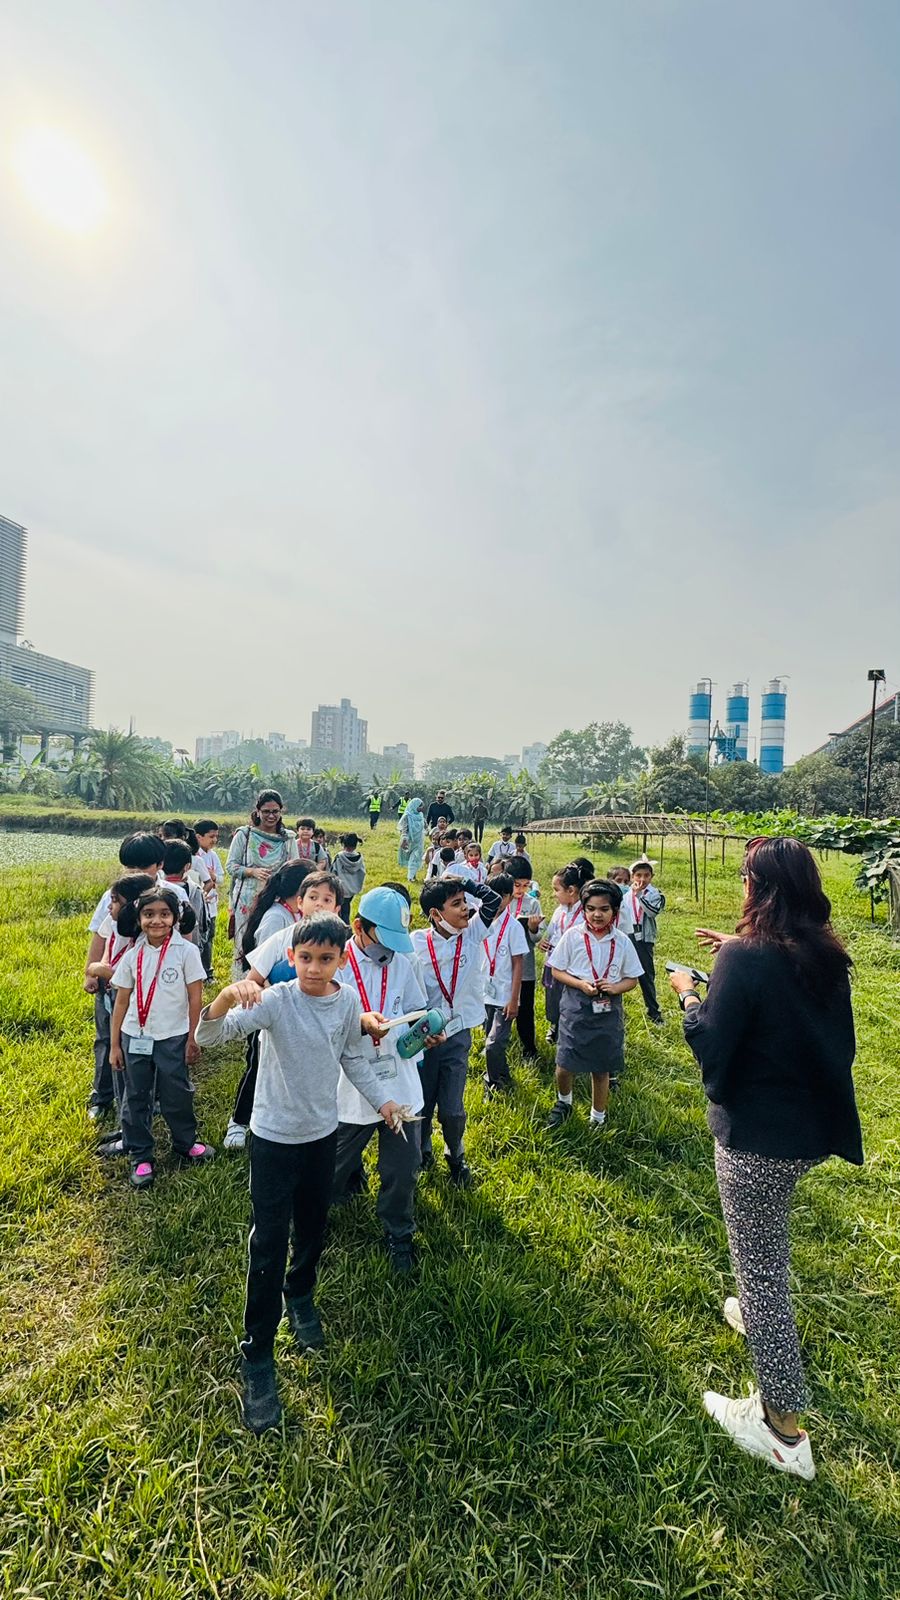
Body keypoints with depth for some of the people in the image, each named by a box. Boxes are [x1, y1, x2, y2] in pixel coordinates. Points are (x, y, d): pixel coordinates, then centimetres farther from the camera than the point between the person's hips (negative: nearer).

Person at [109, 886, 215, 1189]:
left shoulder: (186, 951, -12)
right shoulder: (133, 955, -3)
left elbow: (195, 998, -7)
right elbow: (121, 1001, 3)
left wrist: (192, 1039, -5)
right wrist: (114, 1045, 4)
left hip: (172, 1038, -2)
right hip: (135, 1037, 3)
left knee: (176, 1095, 12)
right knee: (136, 1098, 13)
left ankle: (186, 1143, 36)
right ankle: (140, 1156, 31)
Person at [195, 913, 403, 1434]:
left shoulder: (348, 1001, -10)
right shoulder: (275, 1000, -24)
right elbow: (211, 1036, -35)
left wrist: (382, 1099, 5)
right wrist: (227, 997, -55)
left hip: (324, 1132, 5)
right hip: (275, 1137, -4)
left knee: (314, 1229, 23)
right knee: (269, 1247, 3)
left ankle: (300, 1297, 53)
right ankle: (258, 1357, 25)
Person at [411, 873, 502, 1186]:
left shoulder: (472, 933, -7)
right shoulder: (417, 943, -13)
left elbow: (493, 899, -11)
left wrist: (461, 880, -14)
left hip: (458, 1035, 1)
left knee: (452, 1110, 5)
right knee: (421, 1104, 14)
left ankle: (456, 1157, 35)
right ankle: (421, 1153, 44)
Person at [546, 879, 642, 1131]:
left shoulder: (622, 942, -2)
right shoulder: (573, 936, -7)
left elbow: (632, 979, 6)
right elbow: (557, 971, -1)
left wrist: (614, 987, -14)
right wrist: (581, 984, -17)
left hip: (608, 1011, 2)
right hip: (576, 1008, -1)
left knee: (601, 1068, 12)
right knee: (565, 1063, 0)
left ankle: (598, 1117, 35)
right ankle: (564, 1103, 32)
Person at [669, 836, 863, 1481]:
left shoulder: (746, 957, -26)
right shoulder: (826, 956, -3)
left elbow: (711, 1045, -21)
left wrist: (688, 994, -4)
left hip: (757, 1135, -8)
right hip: (813, 1127, 8)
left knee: (759, 1267, 9)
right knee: (770, 1245, 32)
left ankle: (783, 1428, 24)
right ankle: (763, 1317, 56)